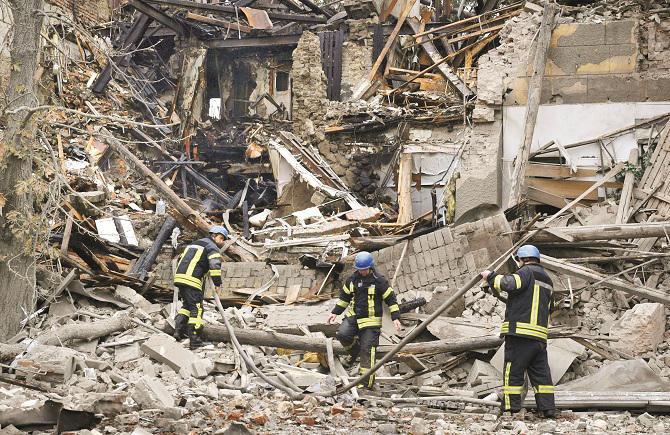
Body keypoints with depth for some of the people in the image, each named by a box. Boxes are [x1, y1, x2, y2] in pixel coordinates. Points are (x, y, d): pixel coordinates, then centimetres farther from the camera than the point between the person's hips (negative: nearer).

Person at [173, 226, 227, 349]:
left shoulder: (196, 243, 29)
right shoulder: (212, 247, 1)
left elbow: (181, 259, 31)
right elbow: (215, 265, -15)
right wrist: (217, 284, -9)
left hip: (179, 276, 8)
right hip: (191, 281, -8)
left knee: (187, 305, 25)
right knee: (196, 309, -4)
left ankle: (179, 330, 17)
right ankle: (195, 341, -6)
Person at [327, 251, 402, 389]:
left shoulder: (379, 281, -10)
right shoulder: (352, 280, 5)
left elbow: (391, 299, -5)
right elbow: (344, 297, 18)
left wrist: (395, 318, -11)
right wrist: (335, 313, 15)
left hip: (370, 320, -5)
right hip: (353, 316, 5)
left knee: (367, 349, -8)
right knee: (342, 334, -21)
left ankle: (367, 381, -4)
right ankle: (355, 349, 11)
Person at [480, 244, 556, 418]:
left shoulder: (527, 272, -3)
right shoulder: (547, 280, 23)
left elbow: (510, 283, -22)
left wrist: (491, 276, -7)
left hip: (520, 332, -8)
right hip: (540, 337, 8)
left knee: (513, 373, -4)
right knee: (541, 374, 9)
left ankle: (511, 409, -6)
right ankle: (548, 409, 4)